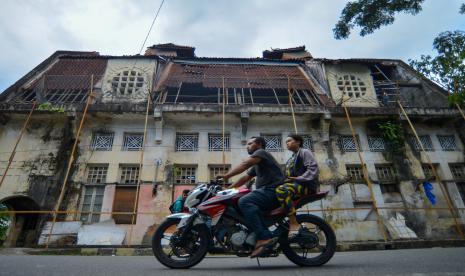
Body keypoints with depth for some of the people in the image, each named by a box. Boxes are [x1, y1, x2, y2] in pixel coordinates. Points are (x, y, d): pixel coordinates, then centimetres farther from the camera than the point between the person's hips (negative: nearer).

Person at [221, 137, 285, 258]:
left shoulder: (261, 152, -1)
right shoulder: (257, 165, 29)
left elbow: (244, 164, -17)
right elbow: (245, 178, 26)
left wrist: (226, 176, -23)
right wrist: (228, 188, 18)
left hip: (273, 190, -11)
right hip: (267, 191, 11)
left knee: (244, 201, -27)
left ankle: (263, 238, -32)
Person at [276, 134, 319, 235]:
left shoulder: (305, 152, 4)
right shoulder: (290, 159, 31)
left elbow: (313, 168, -11)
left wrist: (299, 178, -19)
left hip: (305, 184, -10)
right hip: (294, 184, 10)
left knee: (281, 190, -36)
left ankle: (294, 223, -33)